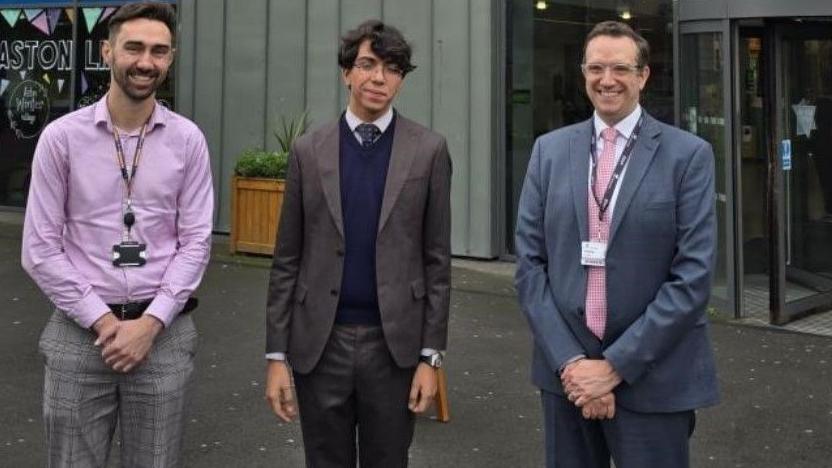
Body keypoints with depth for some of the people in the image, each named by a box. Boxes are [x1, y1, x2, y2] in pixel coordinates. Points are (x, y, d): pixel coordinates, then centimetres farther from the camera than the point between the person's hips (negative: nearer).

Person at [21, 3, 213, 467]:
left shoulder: (188, 139, 1)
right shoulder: (62, 137, -3)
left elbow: (196, 241, -1)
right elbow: (41, 249, -3)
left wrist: (151, 322, -10)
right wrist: (101, 319, -9)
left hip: (164, 331, 1)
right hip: (80, 330, -1)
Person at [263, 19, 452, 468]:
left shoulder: (428, 150, 0)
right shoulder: (308, 150, 3)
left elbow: (437, 260, 0)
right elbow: (287, 261, 3)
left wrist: (431, 355, -4)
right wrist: (276, 354, 0)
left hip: (394, 343, -1)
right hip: (320, 343, 1)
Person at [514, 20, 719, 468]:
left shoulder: (688, 154, -4)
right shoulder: (550, 150, 5)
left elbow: (693, 276, -10)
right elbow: (529, 261, 1)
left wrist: (616, 365, -13)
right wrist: (568, 359, -9)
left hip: (652, 377, -2)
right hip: (565, 369, 3)